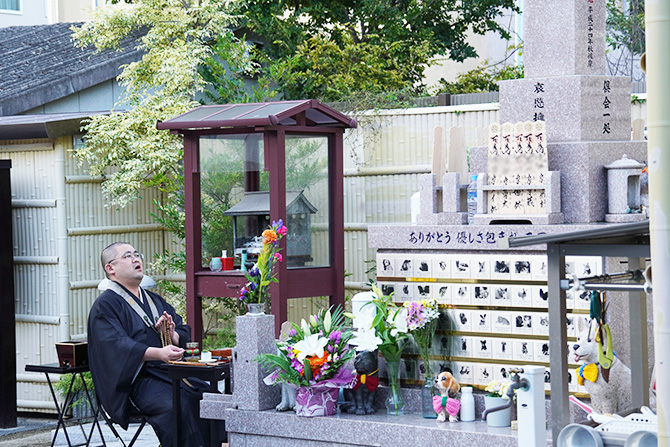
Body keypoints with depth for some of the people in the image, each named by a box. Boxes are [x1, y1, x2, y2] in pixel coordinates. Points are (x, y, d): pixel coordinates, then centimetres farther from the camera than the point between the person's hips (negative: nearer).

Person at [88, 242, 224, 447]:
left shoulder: (155, 300, 25)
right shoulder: (105, 305, 2)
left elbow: (185, 334, 20)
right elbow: (117, 344, -15)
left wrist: (172, 335, -6)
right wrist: (158, 353, -30)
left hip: (174, 374, 7)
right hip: (139, 380, -6)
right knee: (177, 407, -33)